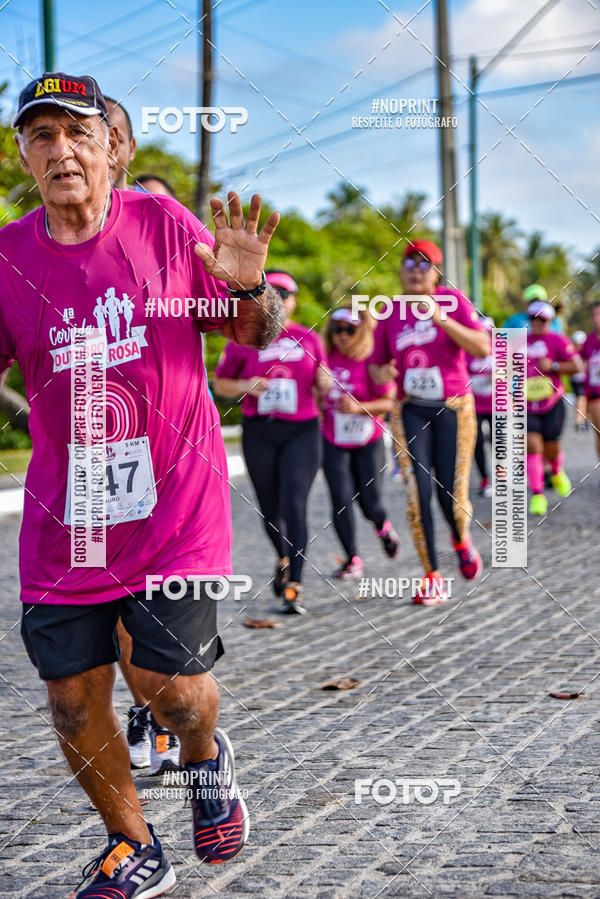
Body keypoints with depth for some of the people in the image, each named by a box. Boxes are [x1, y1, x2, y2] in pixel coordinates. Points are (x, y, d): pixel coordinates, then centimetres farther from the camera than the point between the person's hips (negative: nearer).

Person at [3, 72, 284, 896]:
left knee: (173, 686, -5)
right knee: (73, 701, 4)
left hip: (173, 506, -2)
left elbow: (257, 333, 4)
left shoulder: (164, 225, -4)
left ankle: (207, 759, 32)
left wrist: (250, 285, -17)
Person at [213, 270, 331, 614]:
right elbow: (220, 382, 8)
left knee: (294, 506, -13)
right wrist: (244, 386, -11)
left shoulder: (309, 339, 7)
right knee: (270, 509, 9)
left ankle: (295, 587, -14)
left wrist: (324, 382, -6)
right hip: (260, 433, 1)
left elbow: (321, 387, 17)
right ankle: (283, 560, 39)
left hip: (302, 431, 0)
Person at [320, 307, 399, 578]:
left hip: (368, 443, -2)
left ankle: (383, 526, 38)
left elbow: (389, 402, -14)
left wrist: (359, 407, -26)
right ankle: (351, 559, 2)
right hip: (334, 443, 2)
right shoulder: (326, 360, -4)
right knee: (341, 500, -7)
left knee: (370, 503, 2)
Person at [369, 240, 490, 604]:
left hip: (454, 410, -2)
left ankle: (462, 540, 33)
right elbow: (377, 363, 16)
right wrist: (381, 372, -9)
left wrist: (441, 318, -24)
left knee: (452, 495, -3)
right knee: (417, 495, -10)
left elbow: (483, 347, -15)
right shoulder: (391, 314, 5)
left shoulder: (452, 300, -4)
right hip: (410, 413, 2)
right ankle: (433, 578, 0)